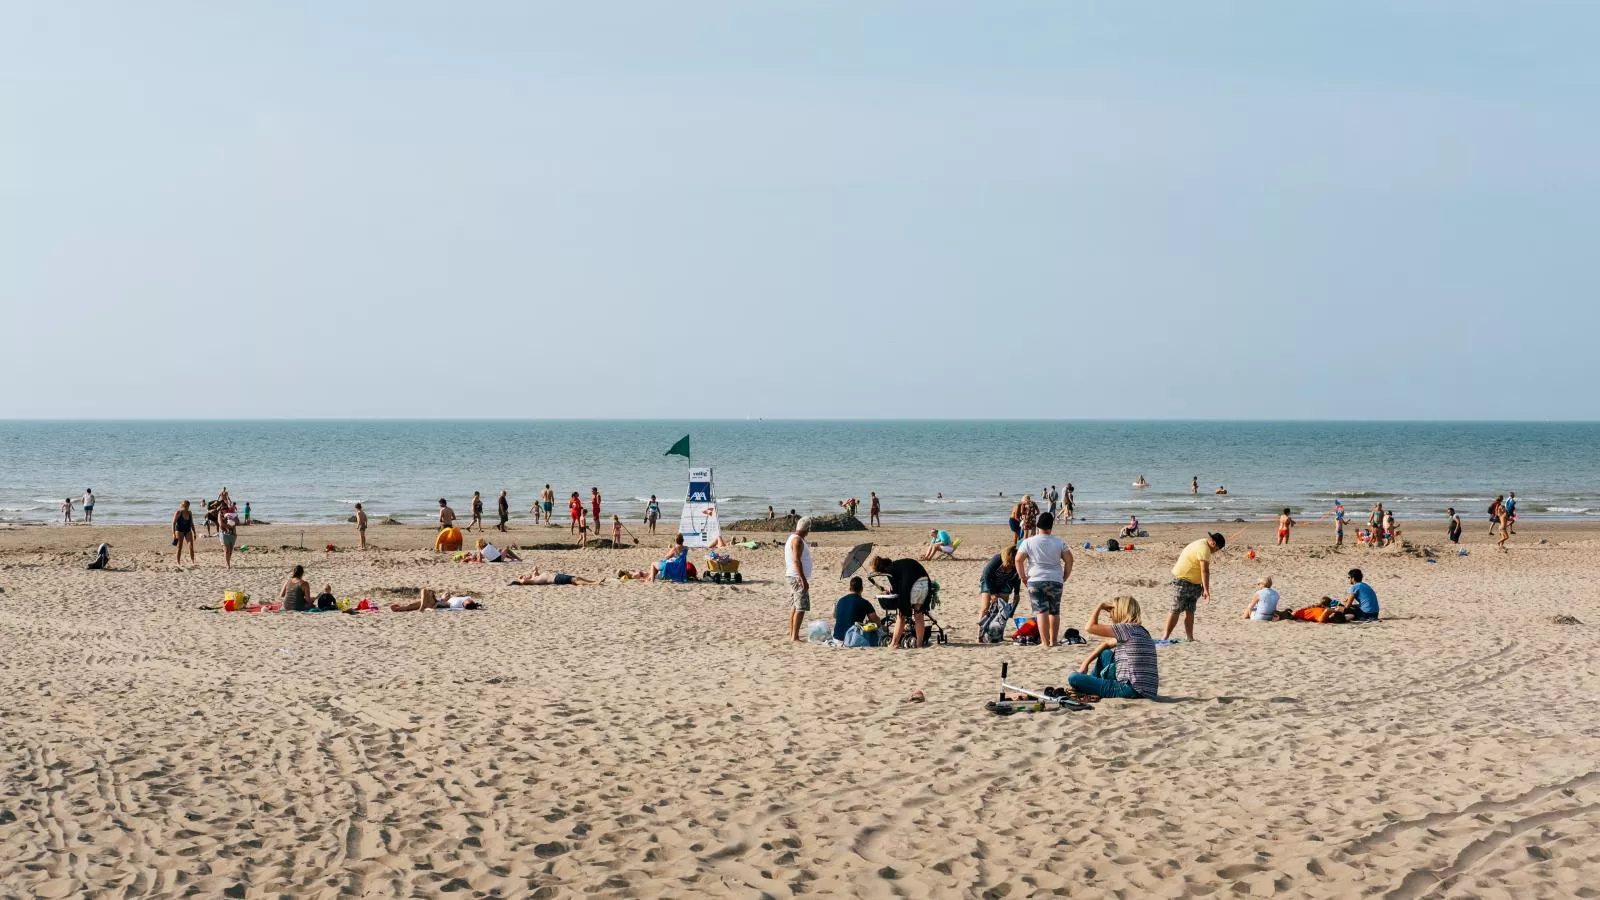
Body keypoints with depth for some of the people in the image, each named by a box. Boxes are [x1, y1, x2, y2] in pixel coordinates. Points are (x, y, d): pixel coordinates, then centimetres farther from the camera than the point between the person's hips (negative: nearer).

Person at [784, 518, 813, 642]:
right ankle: (794, 637, -15)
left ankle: (792, 635, 17)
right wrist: (804, 580, -24)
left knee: (794, 607, 14)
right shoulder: (798, 540, -16)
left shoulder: (792, 538, 15)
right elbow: (796, 561, -23)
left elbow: (787, 560, 20)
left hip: (792, 576, 11)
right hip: (797, 577, -11)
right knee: (801, 607, -12)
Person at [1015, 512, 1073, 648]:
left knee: (1041, 612, -4)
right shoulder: (1059, 542, 4)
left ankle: (1045, 642, -10)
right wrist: (1064, 578, 12)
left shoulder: (1028, 542, -1)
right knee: (1055, 612, 12)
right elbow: (1069, 560, 4)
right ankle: (1053, 641, 13)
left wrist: (1023, 578, 3)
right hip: (1056, 581, 2)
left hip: (1036, 581, -2)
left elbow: (1018, 559, -5)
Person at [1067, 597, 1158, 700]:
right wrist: (1086, 663, 21)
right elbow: (1107, 644, 29)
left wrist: (1100, 606, 6)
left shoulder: (1128, 629, -9)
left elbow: (1089, 627, -9)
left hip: (1133, 691, -10)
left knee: (1074, 678, -13)